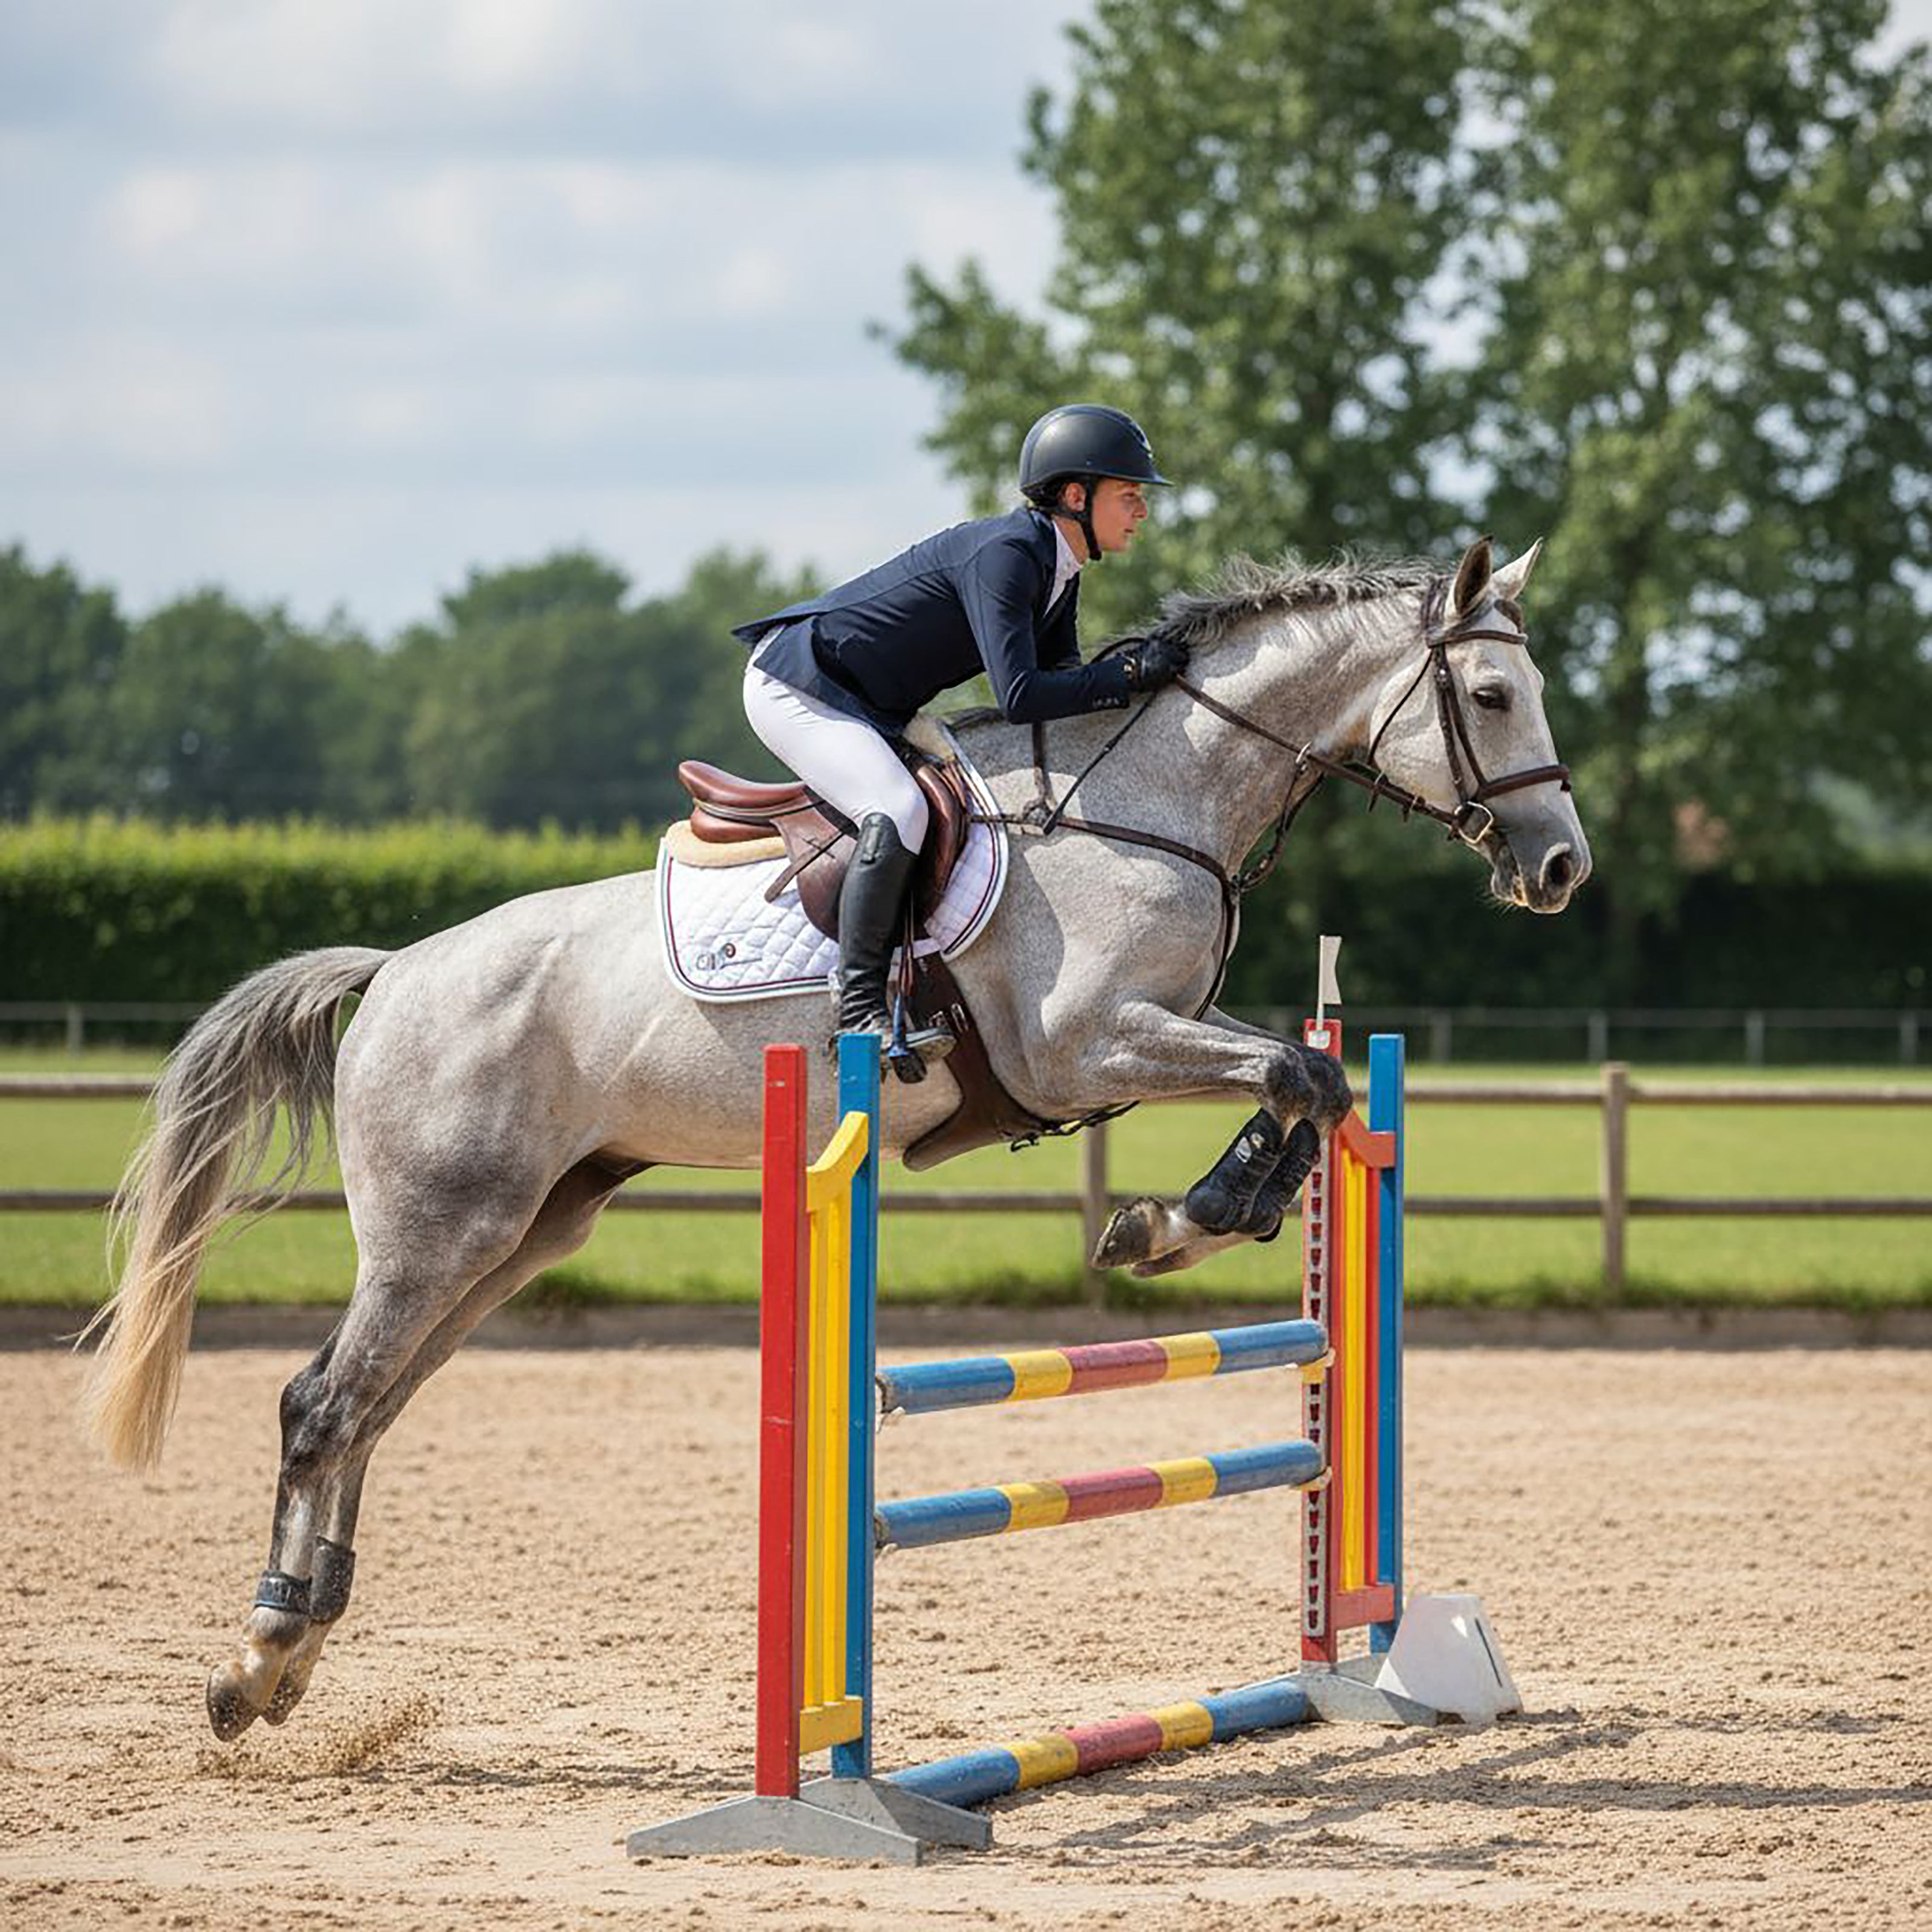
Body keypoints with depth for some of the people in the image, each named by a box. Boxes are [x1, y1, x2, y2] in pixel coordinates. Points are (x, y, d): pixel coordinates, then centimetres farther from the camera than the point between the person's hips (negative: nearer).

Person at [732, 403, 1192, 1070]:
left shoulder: (1059, 570, 4)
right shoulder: (1003, 553, -26)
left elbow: (1061, 682, 8)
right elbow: (1020, 697, -33)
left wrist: (1132, 669, -10)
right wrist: (1129, 674, -27)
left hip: (871, 712, 11)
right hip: (797, 686, -11)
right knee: (899, 811, -30)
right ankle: (859, 1005, -27)